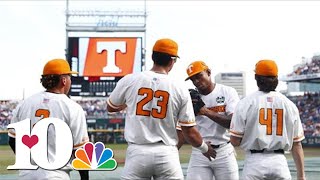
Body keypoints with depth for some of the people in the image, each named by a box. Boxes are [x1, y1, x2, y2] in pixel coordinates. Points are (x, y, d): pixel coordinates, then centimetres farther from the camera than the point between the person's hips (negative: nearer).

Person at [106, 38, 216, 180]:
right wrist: (205, 148, 21)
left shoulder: (129, 80, -1)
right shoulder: (180, 89, -2)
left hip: (137, 152, 0)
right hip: (166, 154, 0)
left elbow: (110, 108, 17)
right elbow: (189, 132, 2)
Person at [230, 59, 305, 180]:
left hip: (254, 162, -2)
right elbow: (297, 144, 3)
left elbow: (235, 141, -4)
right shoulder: (289, 104, 5)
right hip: (280, 162, 2)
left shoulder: (245, 103, -2)